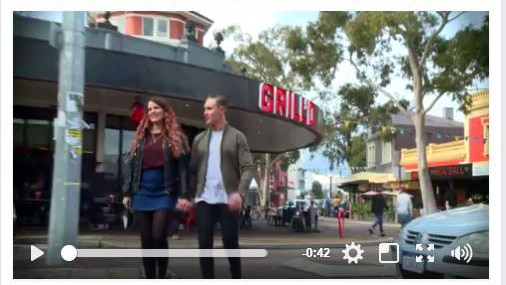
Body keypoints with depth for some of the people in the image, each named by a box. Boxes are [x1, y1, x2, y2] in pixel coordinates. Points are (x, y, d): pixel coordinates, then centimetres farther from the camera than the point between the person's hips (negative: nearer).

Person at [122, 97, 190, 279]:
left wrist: (183, 195, -12)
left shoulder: (175, 137, 3)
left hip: (165, 194, -4)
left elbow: (182, 167, -4)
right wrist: (127, 193, 6)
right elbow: (131, 165, 12)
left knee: (159, 236, -14)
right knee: (146, 240, 5)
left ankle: (162, 277, 5)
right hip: (142, 194, 4)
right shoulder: (140, 137, 14)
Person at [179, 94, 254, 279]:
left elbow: (247, 168, -6)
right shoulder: (199, 139, 14)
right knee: (204, 244, 2)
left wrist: (240, 193, -22)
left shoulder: (237, 137, 2)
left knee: (230, 244, 2)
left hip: (227, 199, -3)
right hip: (204, 199, 3)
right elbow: (192, 170, 13)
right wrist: (187, 196, 2)